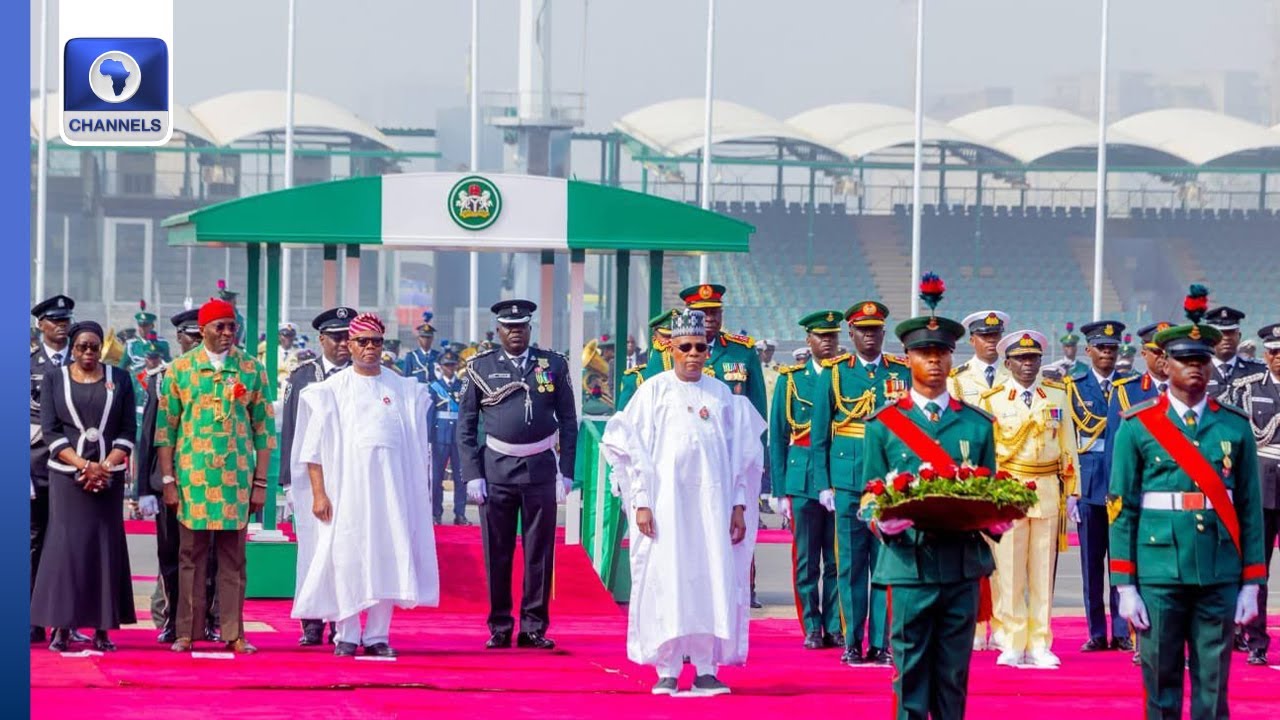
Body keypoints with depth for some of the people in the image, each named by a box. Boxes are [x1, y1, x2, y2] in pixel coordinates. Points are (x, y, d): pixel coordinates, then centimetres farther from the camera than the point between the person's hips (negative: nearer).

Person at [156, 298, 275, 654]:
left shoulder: (252, 370, 6)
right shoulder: (181, 369, 4)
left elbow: (264, 429, 7)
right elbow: (165, 427, 5)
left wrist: (260, 482, 2)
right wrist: (168, 479, -1)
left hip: (237, 477, 1)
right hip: (192, 475, 0)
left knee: (233, 558, 4)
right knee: (191, 555, 3)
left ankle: (233, 633, 7)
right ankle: (187, 632, 7)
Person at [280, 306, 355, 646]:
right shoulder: (302, 376, 9)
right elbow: (289, 429, 9)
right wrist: (288, 480, 5)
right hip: (309, 474, 1)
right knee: (311, 550, 1)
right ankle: (312, 625, 7)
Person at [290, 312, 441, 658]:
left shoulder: (404, 390, 10)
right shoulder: (331, 391, 5)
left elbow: (419, 447, 12)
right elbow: (314, 447, 2)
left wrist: (420, 493, 5)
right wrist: (318, 493, -6)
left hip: (391, 489, 2)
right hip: (346, 486, -2)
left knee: (387, 560, -2)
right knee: (346, 558, -4)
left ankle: (377, 636, 3)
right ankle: (346, 636, 3)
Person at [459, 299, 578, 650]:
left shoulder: (554, 365, 5)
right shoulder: (480, 368, 3)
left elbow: (568, 421, 7)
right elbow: (466, 425, 4)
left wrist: (566, 472, 0)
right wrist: (472, 474, -4)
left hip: (541, 467, 1)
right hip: (496, 469, 0)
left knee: (540, 552, 4)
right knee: (496, 553, 4)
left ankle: (534, 627, 11)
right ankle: (499, 627, 12)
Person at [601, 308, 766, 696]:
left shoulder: (722, 395, 9)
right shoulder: (654, 390, 2)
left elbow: (742, 453, 12)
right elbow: (631, 446, 0)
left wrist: (739, 504, 6)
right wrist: (641, 501, -7)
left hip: (712, 501, 2)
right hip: (667, 500, -2)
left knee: (714, 580, -1)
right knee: (667, 580, -4)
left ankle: (706, 670, 3)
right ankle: (667, 671, -1)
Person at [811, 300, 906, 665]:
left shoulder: (903, 372, 9)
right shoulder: (834, 373, 6)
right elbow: (819, 433, 7)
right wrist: (824, 484, 1)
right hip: (848, 481, -1)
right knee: (851, 565, 1)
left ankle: (881, 642, 4)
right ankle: (852, 642, 7)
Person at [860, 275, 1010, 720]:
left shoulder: (977, 425, 10)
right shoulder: (884, 424, 6)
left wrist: (994, 519, -8)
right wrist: (885, 523, -14)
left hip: (963, 565, 2)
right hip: (909, 564, -2)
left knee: (954, 674, 5)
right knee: (910, 671, -1)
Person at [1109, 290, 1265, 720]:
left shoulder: (1235, 427, 6)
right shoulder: (1138, 428, 1)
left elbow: (1251, 508, 6)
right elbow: (1122, 510, 1)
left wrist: (1251, 584, 2)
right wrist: (1125, 586, -3)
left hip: (1220, 579, 1)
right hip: (1160, 577, -1)